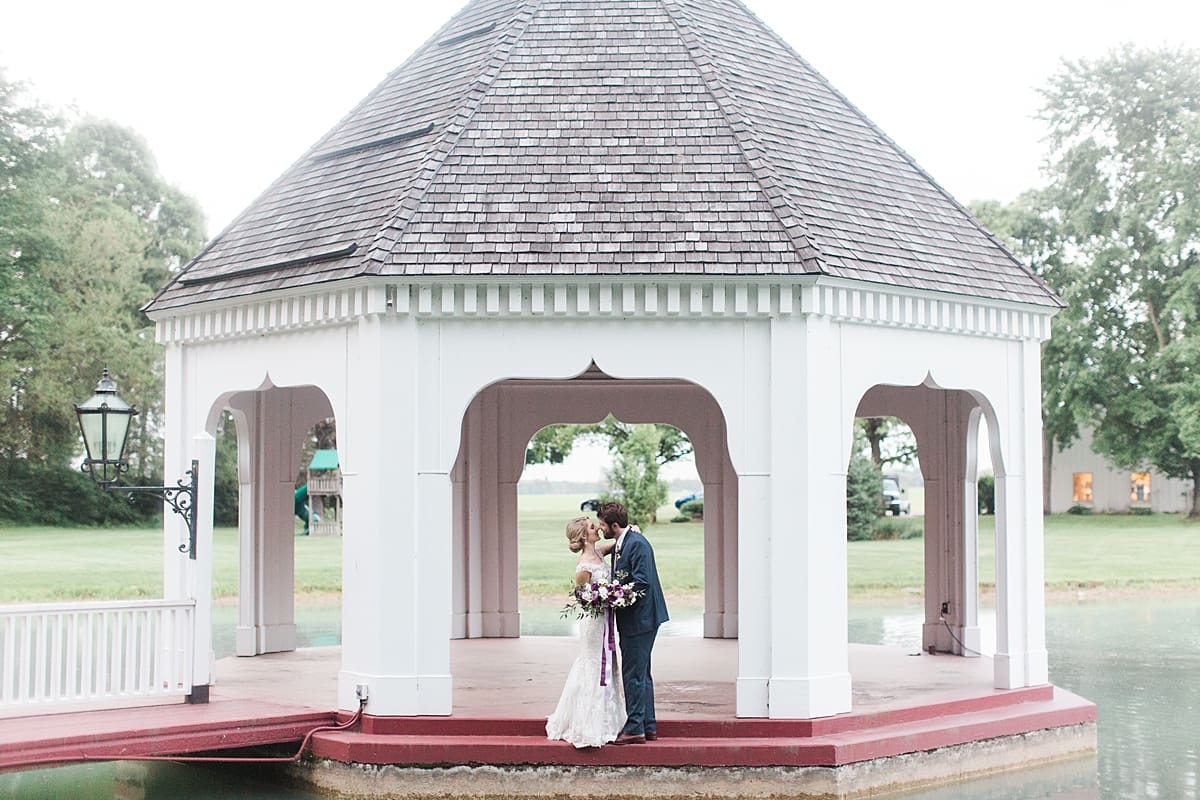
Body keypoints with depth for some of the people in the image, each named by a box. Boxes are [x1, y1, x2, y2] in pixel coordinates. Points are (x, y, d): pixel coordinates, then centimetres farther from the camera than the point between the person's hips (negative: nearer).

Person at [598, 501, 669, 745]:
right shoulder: (619, 544, 14)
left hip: (640, 618, -11)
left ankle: (634, 729, -1)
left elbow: (642, 582, -23)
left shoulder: (637, 544, -16)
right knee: (641, 674, 15)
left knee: (633, 674, -6)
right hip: (631, 619, 11)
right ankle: (648, 727, 22)